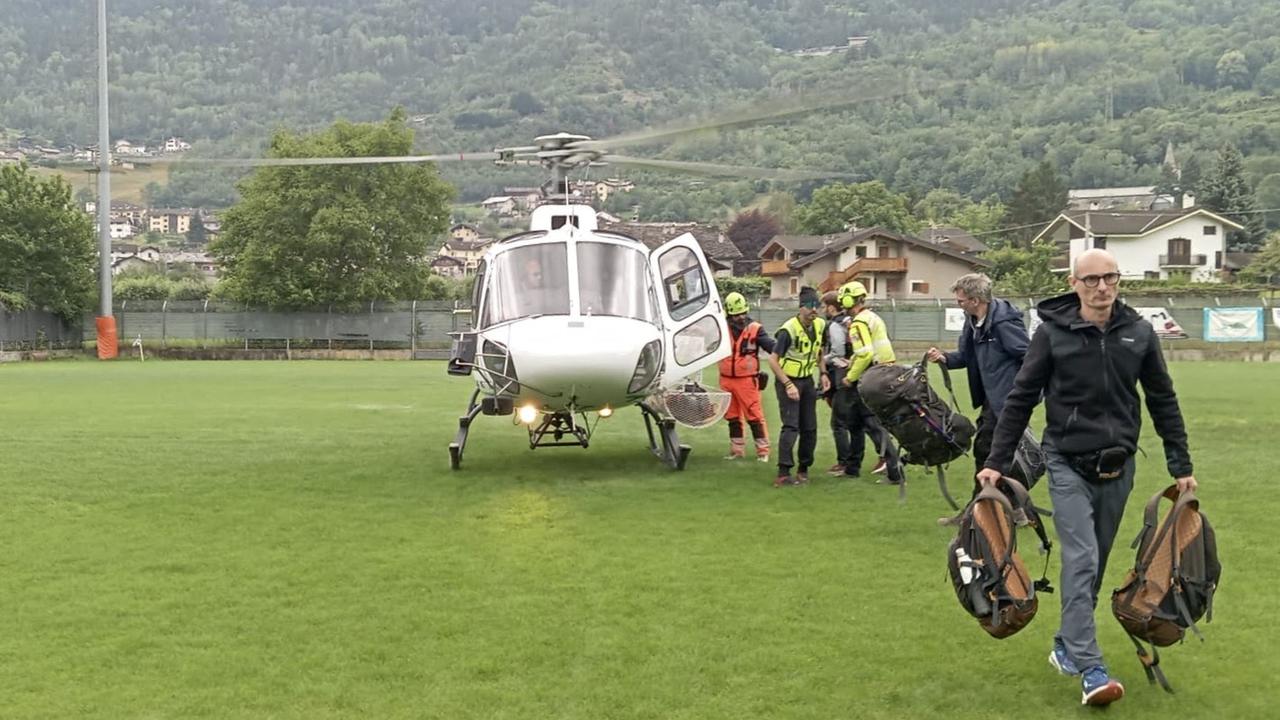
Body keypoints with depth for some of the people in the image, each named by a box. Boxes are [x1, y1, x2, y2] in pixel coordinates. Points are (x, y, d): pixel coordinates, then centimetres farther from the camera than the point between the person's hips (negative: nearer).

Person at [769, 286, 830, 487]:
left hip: (807, 380, 7)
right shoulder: (789, 330, -21)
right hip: (788, 380, -7)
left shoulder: (820, 325, 0)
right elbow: (773, 360, -20)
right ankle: (783, 473, -17)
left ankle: (803, 469, 20)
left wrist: (822, 374, 8)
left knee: (810, 428, 7)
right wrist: (788, 385, -22)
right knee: (791, 426, -16)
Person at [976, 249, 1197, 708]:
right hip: (1068, 464, -3)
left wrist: (1181, 466, 8)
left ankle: (1066, 645, 29)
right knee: (1081, 561, -12)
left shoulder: (1139, 333, 0)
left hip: (1118, 467, 4)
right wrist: (997, 461, -5)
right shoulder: (1052, 332, -7)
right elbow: (1020, 399, -2)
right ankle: (1090, 669, -11)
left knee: (1096, 564, 12)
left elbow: (1163, 402, 8)